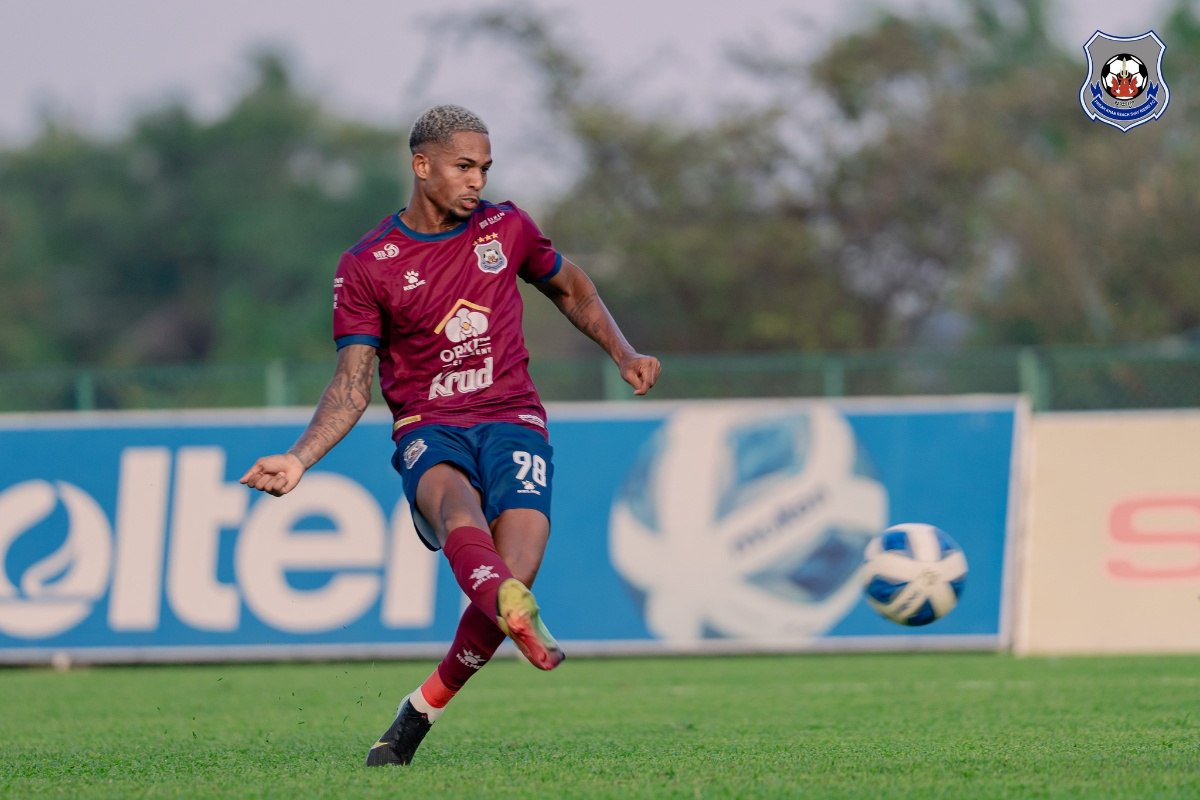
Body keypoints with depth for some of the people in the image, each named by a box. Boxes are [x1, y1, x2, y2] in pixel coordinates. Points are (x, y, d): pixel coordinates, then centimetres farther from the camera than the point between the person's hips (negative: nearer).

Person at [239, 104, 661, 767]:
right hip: (428, 428, -1)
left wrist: (624, 354, 16)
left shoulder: (505, 228, 10)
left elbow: (572, 290, 29)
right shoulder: (366, 266, 2)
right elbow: (352, 385, 0)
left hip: (512, 420, 1)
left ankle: (422, 711, -9)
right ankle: (516, 615, -67)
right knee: (453, 497, -39)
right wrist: (298, 459, -14)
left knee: (515, 565, -25)